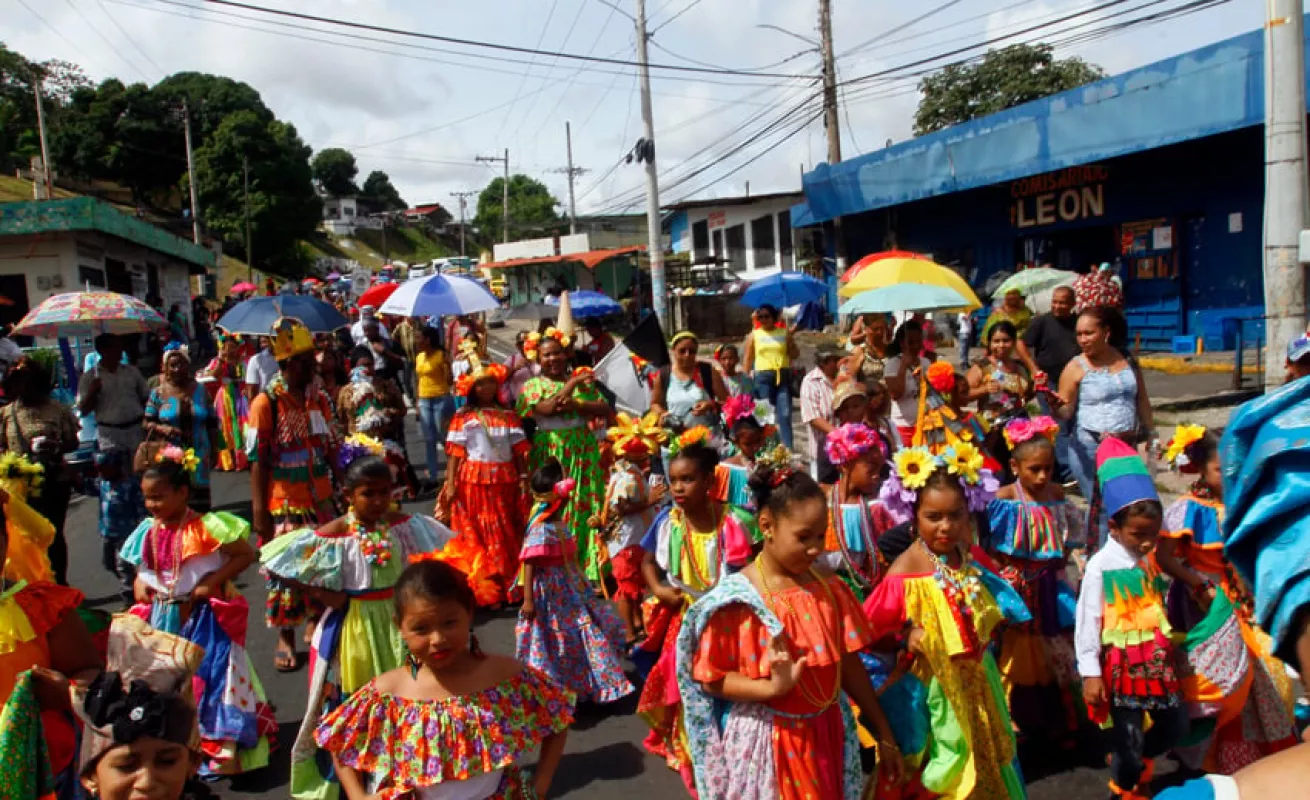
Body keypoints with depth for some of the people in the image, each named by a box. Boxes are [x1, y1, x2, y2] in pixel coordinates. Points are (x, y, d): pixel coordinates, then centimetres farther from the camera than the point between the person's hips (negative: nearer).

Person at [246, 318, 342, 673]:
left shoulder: (320, 399, 5)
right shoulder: (266, 403, -10)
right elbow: (258, 461, -10)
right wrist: (259, 512, -12)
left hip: (321, 501, 5)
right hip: (284, 505, -4)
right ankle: (286, 638, 22)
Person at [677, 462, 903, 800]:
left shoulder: (828, 588, -1)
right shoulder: (736, 598, -15)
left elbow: (849, 664, 5)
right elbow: (711, 679, -13)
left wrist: (884, 735, 8)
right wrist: (773, 687, -27)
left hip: (825, 733, 4)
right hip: (765, 740, -4)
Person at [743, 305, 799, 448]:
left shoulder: (784, 332, 10)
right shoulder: (754, 335, 9)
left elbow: (795, 355, 9)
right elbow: (748, 358, 8)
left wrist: (790, 338, -5)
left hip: (783, 376, 0)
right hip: (763, 377, 0)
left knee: (785, 414, -6)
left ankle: (787, 448, -5)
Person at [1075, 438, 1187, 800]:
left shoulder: (1151, 560, 1)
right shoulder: (1100, 567, -18)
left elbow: (1159, 611, 12)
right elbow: (1087, 622, -17)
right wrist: (1090, 673, -16)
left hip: (1155, 660, 7)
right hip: (1122, 663, -6)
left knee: (1176, 723, 17)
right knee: (1128, 736, 5)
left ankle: (1133, 764, 43)